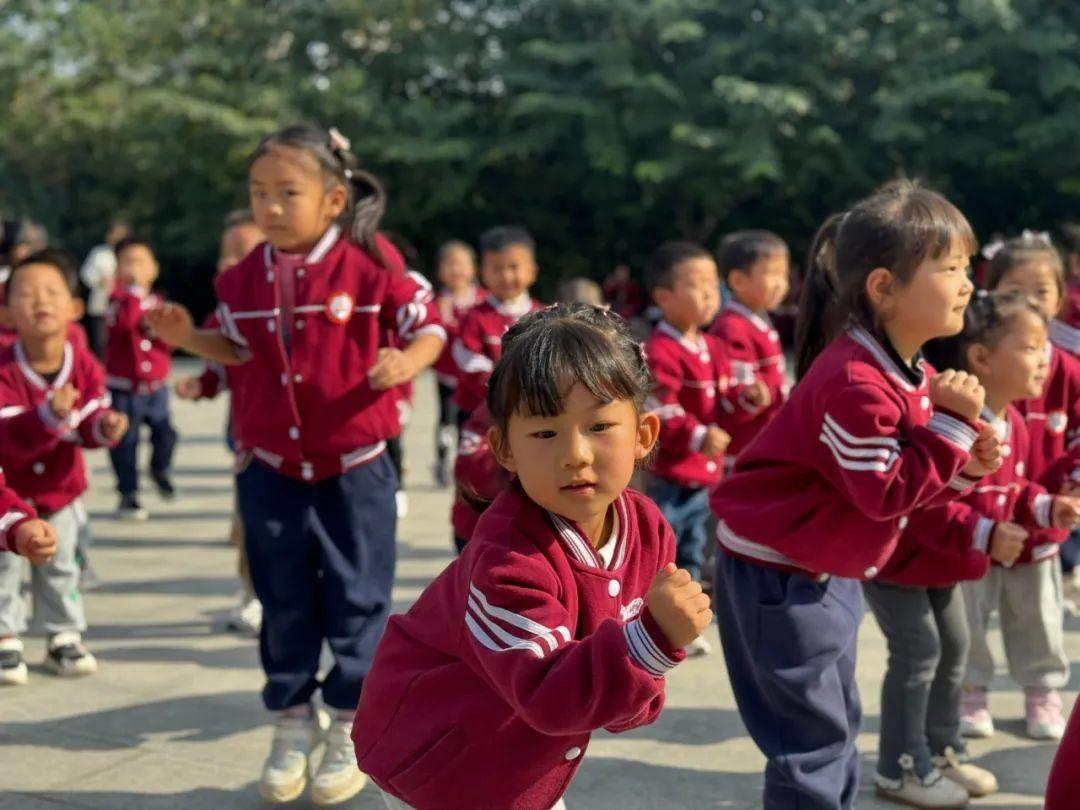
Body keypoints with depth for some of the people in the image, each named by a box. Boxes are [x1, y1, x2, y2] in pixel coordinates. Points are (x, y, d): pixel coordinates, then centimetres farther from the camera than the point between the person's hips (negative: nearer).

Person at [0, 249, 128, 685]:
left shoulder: (85, 366, -16)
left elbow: (87, 428, -13)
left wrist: (106, 427, -36)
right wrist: (50, 416, -51)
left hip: (59, 483, 3)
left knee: (60, 563, 13)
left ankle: (64, 637, 25)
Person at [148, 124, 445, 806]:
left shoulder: (371, 264, -13)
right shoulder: (245, 277, 0)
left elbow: (430, 328, -5)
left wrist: (405, 362, -25)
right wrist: (190, 338, -2)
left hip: (354, 467, -3)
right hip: (271, 469, 4)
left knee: (356, 598, 7)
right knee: (284, 602, 13)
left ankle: (352, 728, 22)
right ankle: (292, 723, 28)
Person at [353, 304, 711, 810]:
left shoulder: (648, 530, -11)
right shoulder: (508, 560, -35)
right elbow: (549, 695, -39)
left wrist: (636, 695, -19)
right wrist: (653, 637, -51)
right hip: (434, 764, -7)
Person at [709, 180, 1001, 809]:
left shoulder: (910, 374, 4)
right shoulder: (855, 382, -27)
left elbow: (913, 484, 10)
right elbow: (887, 492, -25)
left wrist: (967, 465, -8)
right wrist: (951, 422, -23)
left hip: (830, 572, 10)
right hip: (777, 573, -10)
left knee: (837, 727, 19)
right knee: (813, 737, -2)